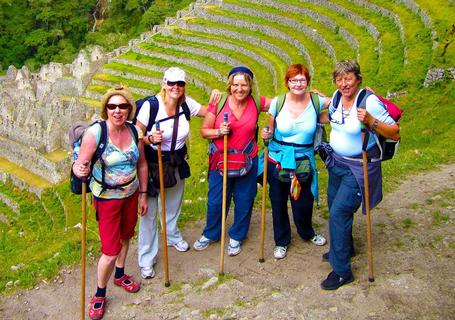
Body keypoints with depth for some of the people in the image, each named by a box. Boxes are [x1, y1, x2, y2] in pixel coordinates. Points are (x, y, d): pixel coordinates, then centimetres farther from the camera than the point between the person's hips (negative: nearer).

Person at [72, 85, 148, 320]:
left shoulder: (135, 131, -7)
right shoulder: (95, 132, -21)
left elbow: (141, 163, 4)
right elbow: (80, 165, -21)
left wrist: (143, 194, 8)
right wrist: (79, 170, -45)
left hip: (131, 194, 5)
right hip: (106, 198, -5)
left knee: (125, 236, 24)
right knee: (110, 251, -2)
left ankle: (120, 275, 51)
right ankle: (99, 294, 25)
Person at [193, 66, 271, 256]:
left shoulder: (256, 103, -5)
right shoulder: (219, 102, -10)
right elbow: (204, 130, -5)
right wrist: (219, 132, -22)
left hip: (247, 161, 1)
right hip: (220, 160, -1)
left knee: (244, 201, 13)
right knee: (215, 201, 10)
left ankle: (236, 237, 37)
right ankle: (210, 234, 37)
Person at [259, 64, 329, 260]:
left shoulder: (316, 101, -6)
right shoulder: (277, 102, -6)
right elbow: (271, 130, 3)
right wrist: (266, 135, -18)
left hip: (303, 161, 0)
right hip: (277, 161, 0)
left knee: (303, 202, 11)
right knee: (278, 202, 11)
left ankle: (307, 233, 44)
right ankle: (281, 241, 33)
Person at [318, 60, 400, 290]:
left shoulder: (370, 102, -21)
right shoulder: (337, 97, 0)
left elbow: (395, 134, -18)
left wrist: (370, 121, -31)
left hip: (359, 167, -7)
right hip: (337, 162, 8)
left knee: (339, 212, -10)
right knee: (334, 206, 18)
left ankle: (342, 271, 4)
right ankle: (344, 248, 44)